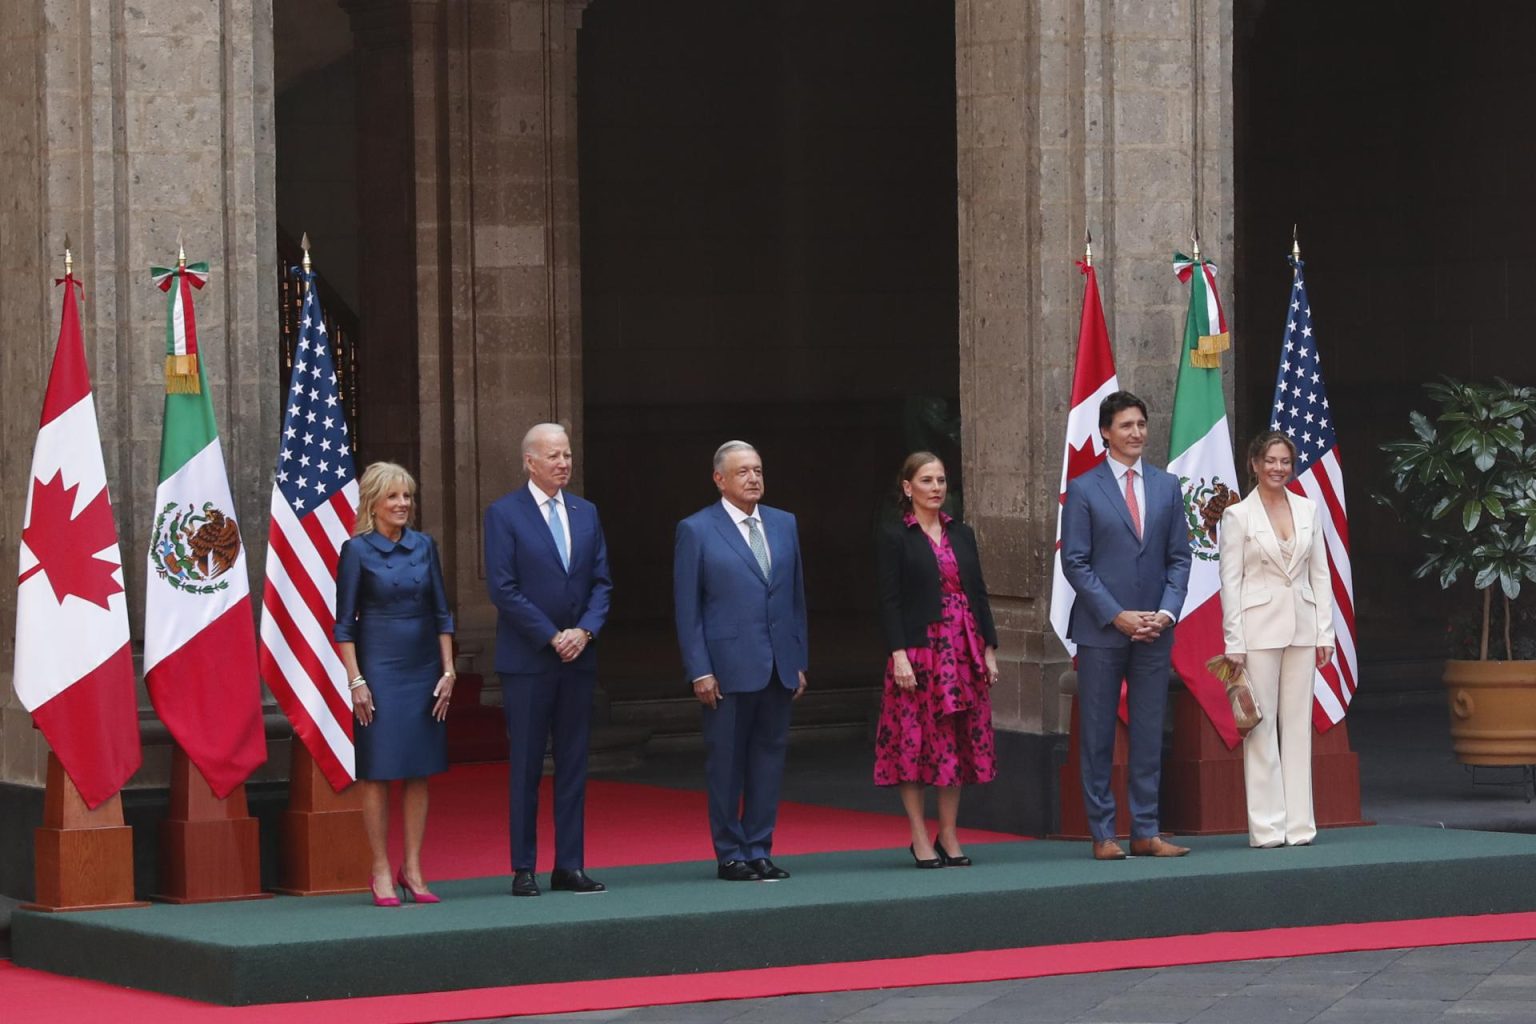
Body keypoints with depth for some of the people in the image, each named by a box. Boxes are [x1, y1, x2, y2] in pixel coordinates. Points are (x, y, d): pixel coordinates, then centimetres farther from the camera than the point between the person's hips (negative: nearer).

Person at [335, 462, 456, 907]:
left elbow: (442, 614, 11)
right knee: (377, 773, -2)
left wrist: (448, 671, 4)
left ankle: (412, 870, 11)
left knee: (419, 771, 5)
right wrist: (356, 681, -10)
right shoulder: (357, 551, -4)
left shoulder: (423, 546, 7)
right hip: (380, 669, -4)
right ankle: (381, 872, 3)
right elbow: (344, 623, -4)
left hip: (424, 670, 4)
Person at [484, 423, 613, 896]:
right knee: (526, 767, -1)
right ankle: (524, 869, 4)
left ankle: (570, 865, 10)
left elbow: (601, 582, 10)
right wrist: (552, 637, -13)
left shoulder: (585, 513, 12)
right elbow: (503, 588, -10)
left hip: (578, 657, 5)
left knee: (573, 764, 6)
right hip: (527, 659, -5)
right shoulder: (504, 514, -4)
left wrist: (585, 631, -7)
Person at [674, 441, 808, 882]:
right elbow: (687, 607, -4)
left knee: (769, 756, 7)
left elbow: (796, 595, 14)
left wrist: (799, 661, 10)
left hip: (779, 667, 5)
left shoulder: (784, 525, 12)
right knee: (726, 762, 1)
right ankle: (730, 854, 8)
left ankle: (759, 850, 14)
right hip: (729, 668, -5)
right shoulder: (696, 531, -2)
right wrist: (699, 671, -10)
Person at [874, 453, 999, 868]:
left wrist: (989, 649, 8)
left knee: (958, 741, 5)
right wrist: (898, 654, -16)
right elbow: (889, 600, -7)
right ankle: (920, 839, 3)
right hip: (918, 650, -5)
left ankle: (948, 835, 13)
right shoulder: (895, 538, -2)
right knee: (915, 741, -3)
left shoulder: (961, 534, 13)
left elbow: (978, 593, 14)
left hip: (963, 651, 5)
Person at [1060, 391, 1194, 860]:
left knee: (1149, 735, 5)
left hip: (1154, 630, 3)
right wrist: (1117, 616, -12)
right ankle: (1103, 834, 5)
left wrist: (1166, 612, -5)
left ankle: (1145, 832, 10)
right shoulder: (1084, 490, -1)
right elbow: (1075, 562, -5)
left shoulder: (1167, 487, 10)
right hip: (1100, 629, -3)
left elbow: (1179, 557, 10)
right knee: (1098, 737, 0)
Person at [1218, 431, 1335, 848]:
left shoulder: (1308, 510, 9)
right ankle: (1267, 826, 1)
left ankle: (1298, 823, 9)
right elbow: (1230, 581, -4)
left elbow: (1321, 574, 10)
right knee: (1262, 727, -2)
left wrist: (1324, 631, 5)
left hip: (1301, 626, 4)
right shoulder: (1238, 515, -2)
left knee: (1298, 725, 5)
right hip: (1259, 626, -4)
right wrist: (1233, 641, -9)